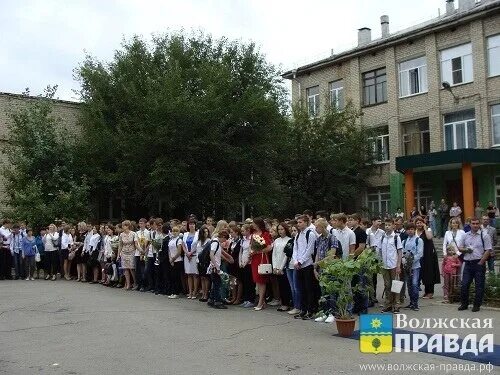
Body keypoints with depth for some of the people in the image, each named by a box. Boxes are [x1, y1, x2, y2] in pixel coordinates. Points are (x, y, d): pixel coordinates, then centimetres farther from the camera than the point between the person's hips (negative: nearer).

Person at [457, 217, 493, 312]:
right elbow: (460, 248, 16)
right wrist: (466, 250, -6)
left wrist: (481, 262, -11)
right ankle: (464, 304, 16)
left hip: (479, 263, -4)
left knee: (479, 286, 3)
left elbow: (488, 250, -7)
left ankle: (477, 305, 13)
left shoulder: (484, 236, -3)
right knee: (464, 284, 4)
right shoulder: (466, 236, 10)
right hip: (468, 263, 4)